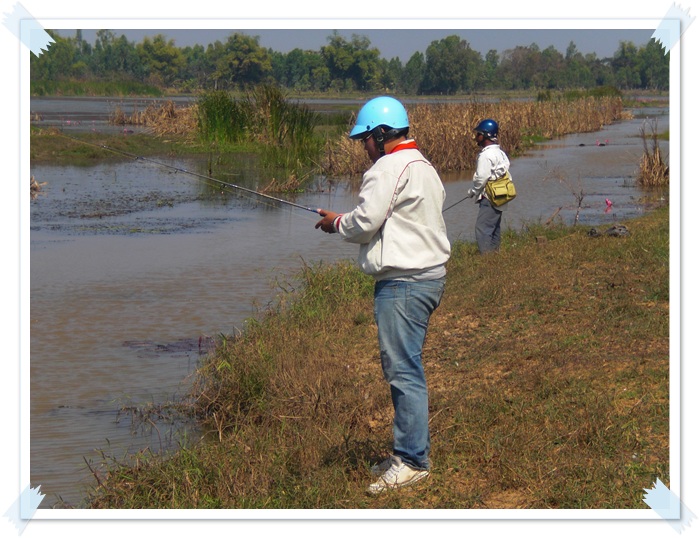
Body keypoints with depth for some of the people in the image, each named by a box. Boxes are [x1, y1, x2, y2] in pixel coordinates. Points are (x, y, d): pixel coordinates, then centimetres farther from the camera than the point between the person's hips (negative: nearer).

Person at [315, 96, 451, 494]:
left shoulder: (390, 167, -13)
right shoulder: (423, 166, 20)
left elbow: (366, 222, -16)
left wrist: (337, 223, 4)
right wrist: (347, 222, 18)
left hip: (404, 282, -11)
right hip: (429, 275, 11)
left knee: (404, 370, -8)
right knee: (406, 368, 15)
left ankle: (412, 460, -6)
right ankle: (409, 452, 21)